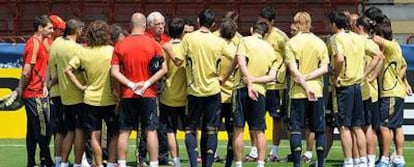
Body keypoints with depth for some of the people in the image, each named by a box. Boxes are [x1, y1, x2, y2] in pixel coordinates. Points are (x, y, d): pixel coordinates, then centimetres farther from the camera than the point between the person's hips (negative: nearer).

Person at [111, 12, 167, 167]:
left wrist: (131, 85, -7)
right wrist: (147, 83, -9)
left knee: (124, 131, 7)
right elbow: (163, 69, -7)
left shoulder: (120, 45, 1)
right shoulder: (153, 44, -3)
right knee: (151, 131, 1)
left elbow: (114, 71, -4)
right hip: (148, 95, -1)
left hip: (127, 95, 1)